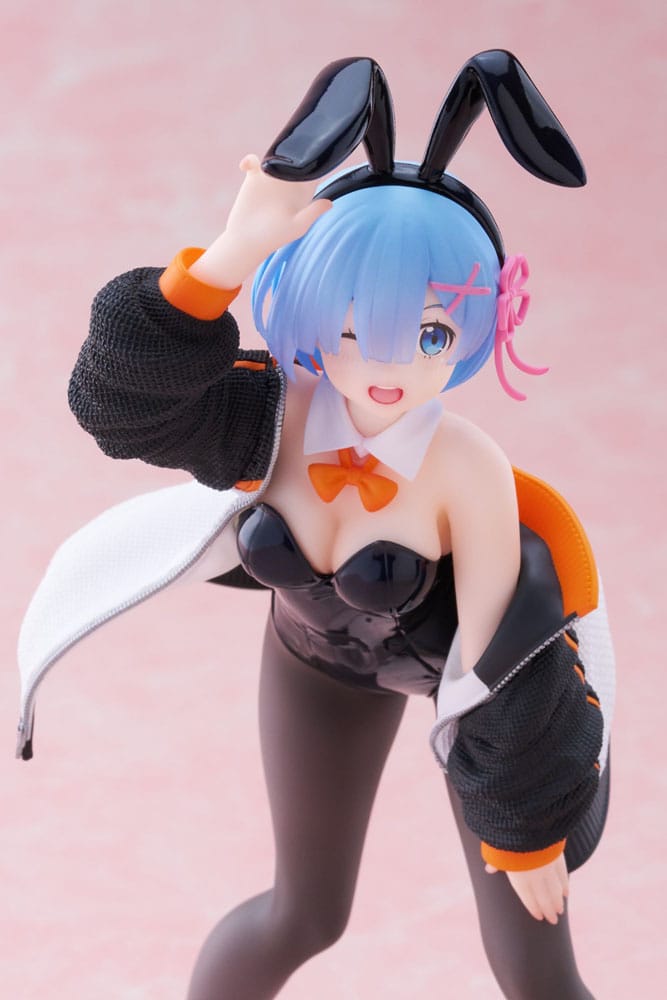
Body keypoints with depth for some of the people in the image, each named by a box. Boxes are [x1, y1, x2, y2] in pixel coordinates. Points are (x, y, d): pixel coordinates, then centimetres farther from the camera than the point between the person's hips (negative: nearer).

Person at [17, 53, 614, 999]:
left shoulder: (469, 467, -38)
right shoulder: (278, 414, -31)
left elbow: (502, 664, -28)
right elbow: (125, 391, -49)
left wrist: (527, 829, -17)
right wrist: (236, 250, -63)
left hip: (472, 655, -2)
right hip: (327, 652, 3)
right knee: (306, 915, 18)